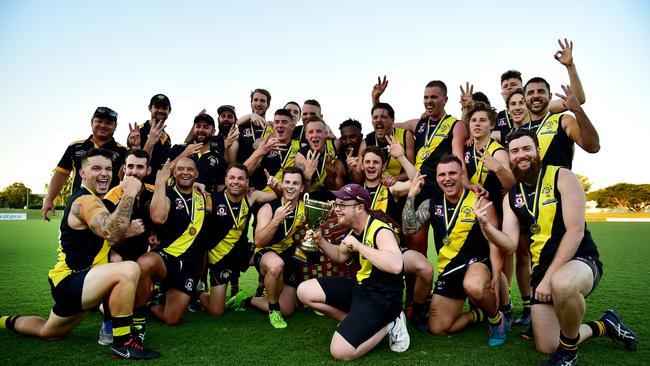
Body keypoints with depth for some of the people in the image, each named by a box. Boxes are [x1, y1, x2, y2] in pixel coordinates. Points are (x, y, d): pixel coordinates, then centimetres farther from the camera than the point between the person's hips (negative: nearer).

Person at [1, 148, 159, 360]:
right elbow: (111, 233, -41)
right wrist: (129, 194, -38)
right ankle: (122, 343, -23)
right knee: (128, 270, -34)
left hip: (72, 281, 11)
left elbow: (113, 235, 14)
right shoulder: (85, 201, -21)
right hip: (69, 282, -11)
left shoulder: (93, 198, 12)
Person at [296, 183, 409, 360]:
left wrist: (360, 247, -35)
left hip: (381, 298, -8)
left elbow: (396, 266, -41)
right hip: (360, 286, 9)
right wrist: (320, 241, 7)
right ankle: (355, 321, 8)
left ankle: (388, 325, 3)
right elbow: (341, 256, 24)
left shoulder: (381, 231, -23)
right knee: (305, 292, 4)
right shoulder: (352, 230, 4)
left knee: (340, 352, -17)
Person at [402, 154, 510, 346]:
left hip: (477, 262, -4)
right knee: (437, 328, 2)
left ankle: (497, 319, -7)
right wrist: (412, 194, -9)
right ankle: (479, 314, 27)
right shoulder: (432, 203, 4)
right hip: (448, 270, 5)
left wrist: (496, 277, -17)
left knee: (473, 286, -41)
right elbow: (408, 229, -8)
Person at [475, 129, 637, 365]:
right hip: (541, 268, 5)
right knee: (547, 347, 2)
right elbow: (510, 243, -3)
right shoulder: (511, 196, 5)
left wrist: (550, 277, -20)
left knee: (561, 284, -43)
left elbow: (575, 232, -16)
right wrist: (484, 224, -22)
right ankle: (603, 326, 31)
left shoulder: (563, 177, -9)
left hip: (580, 260, -5)